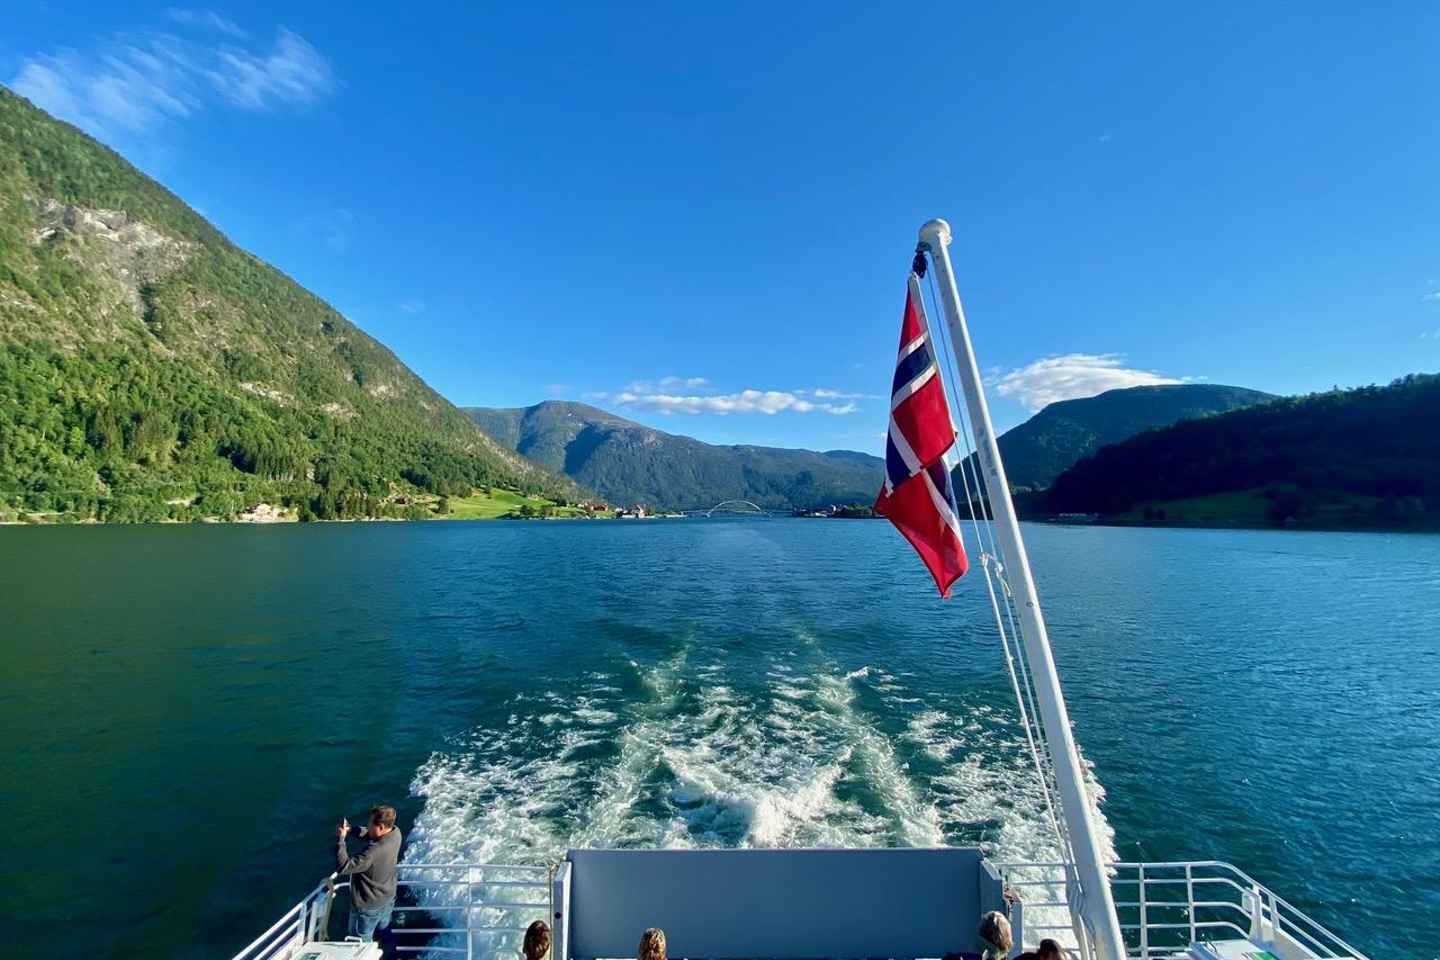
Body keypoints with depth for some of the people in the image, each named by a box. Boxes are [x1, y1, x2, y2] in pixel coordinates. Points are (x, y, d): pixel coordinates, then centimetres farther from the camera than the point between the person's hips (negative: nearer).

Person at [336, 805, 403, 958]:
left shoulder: (373, 852, -40)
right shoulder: (396, 833, -18)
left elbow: (343, 867, -35)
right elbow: (369, 834, -1)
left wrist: (341, 839, -31)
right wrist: (351, 829, -14)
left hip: (368, 907, -7)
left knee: (362, 942, 20)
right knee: (385, 933, 29)